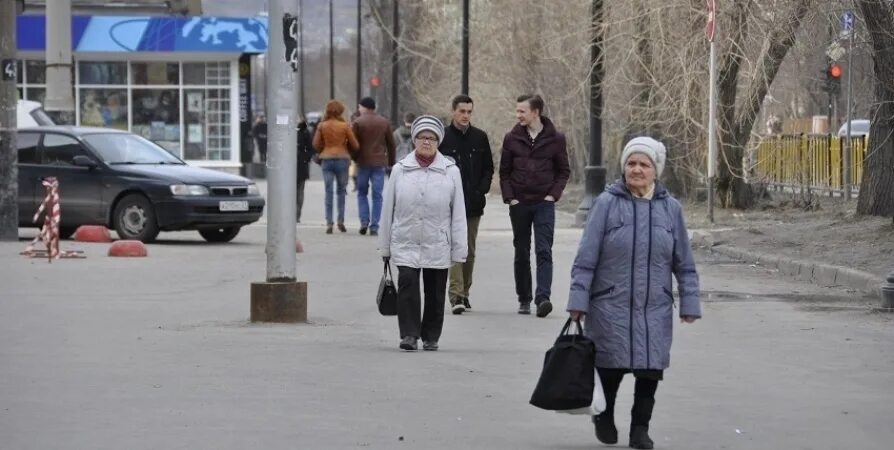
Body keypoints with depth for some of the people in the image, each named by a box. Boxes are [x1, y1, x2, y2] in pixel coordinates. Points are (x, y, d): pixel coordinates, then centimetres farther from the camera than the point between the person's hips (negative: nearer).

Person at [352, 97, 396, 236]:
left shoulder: (358, 122, -3)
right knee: (377, 195, 3)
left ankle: (364, 221, -3)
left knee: (362, 193, 12)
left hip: (363, 162, -2)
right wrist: (391, 162, 16)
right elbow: (391, 143, 10)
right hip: (380, 163, 2)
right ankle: (374, 226, -1)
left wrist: (354, 158, 7)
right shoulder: (384, 122, 8)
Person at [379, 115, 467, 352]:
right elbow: (388, 210, 7)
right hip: (406, 244, 0)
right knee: (407, 285, -13)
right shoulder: (400, 170, 1)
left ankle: (431, 337, 21)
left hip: (437, 245, 0)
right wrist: (385, 246, 8)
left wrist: (459, 250, 0)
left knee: (435, 292, 7)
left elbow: (458, 213, 2)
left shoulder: (451, 171, 0)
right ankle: (409, 334, -7)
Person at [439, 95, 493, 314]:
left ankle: (464, 293, 19)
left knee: (469, 251, 10)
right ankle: (456, 295, -16)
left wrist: (481, 190, -1)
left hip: (474, 204, 4)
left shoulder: (480, 137, 8)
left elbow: (488, 168, 13)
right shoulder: (442, 136, -3)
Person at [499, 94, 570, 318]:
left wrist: (553, 195, -6)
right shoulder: (512, 138, 4)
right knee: (521, 253, 8)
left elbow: (563, 171, 6)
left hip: (544, 204, -2)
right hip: (519, 204, 2)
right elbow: (504, 172, 8)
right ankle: (524, 299, 16)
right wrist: (510, 197, -2)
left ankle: (543, 298, -19)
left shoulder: (555, 138, 0)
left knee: (544, 251, -12)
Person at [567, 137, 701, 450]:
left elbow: (684, 263, 10)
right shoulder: (607, 204, -4)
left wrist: (689, 303, 5)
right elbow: (586, 257, -4)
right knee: (610, 366, 4)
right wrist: (578, 300, -7)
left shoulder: (670, 208, 5)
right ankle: (604, 418, 31)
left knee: (650, 370, 0)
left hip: (655, 309, 2)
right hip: (611, 306, -2)